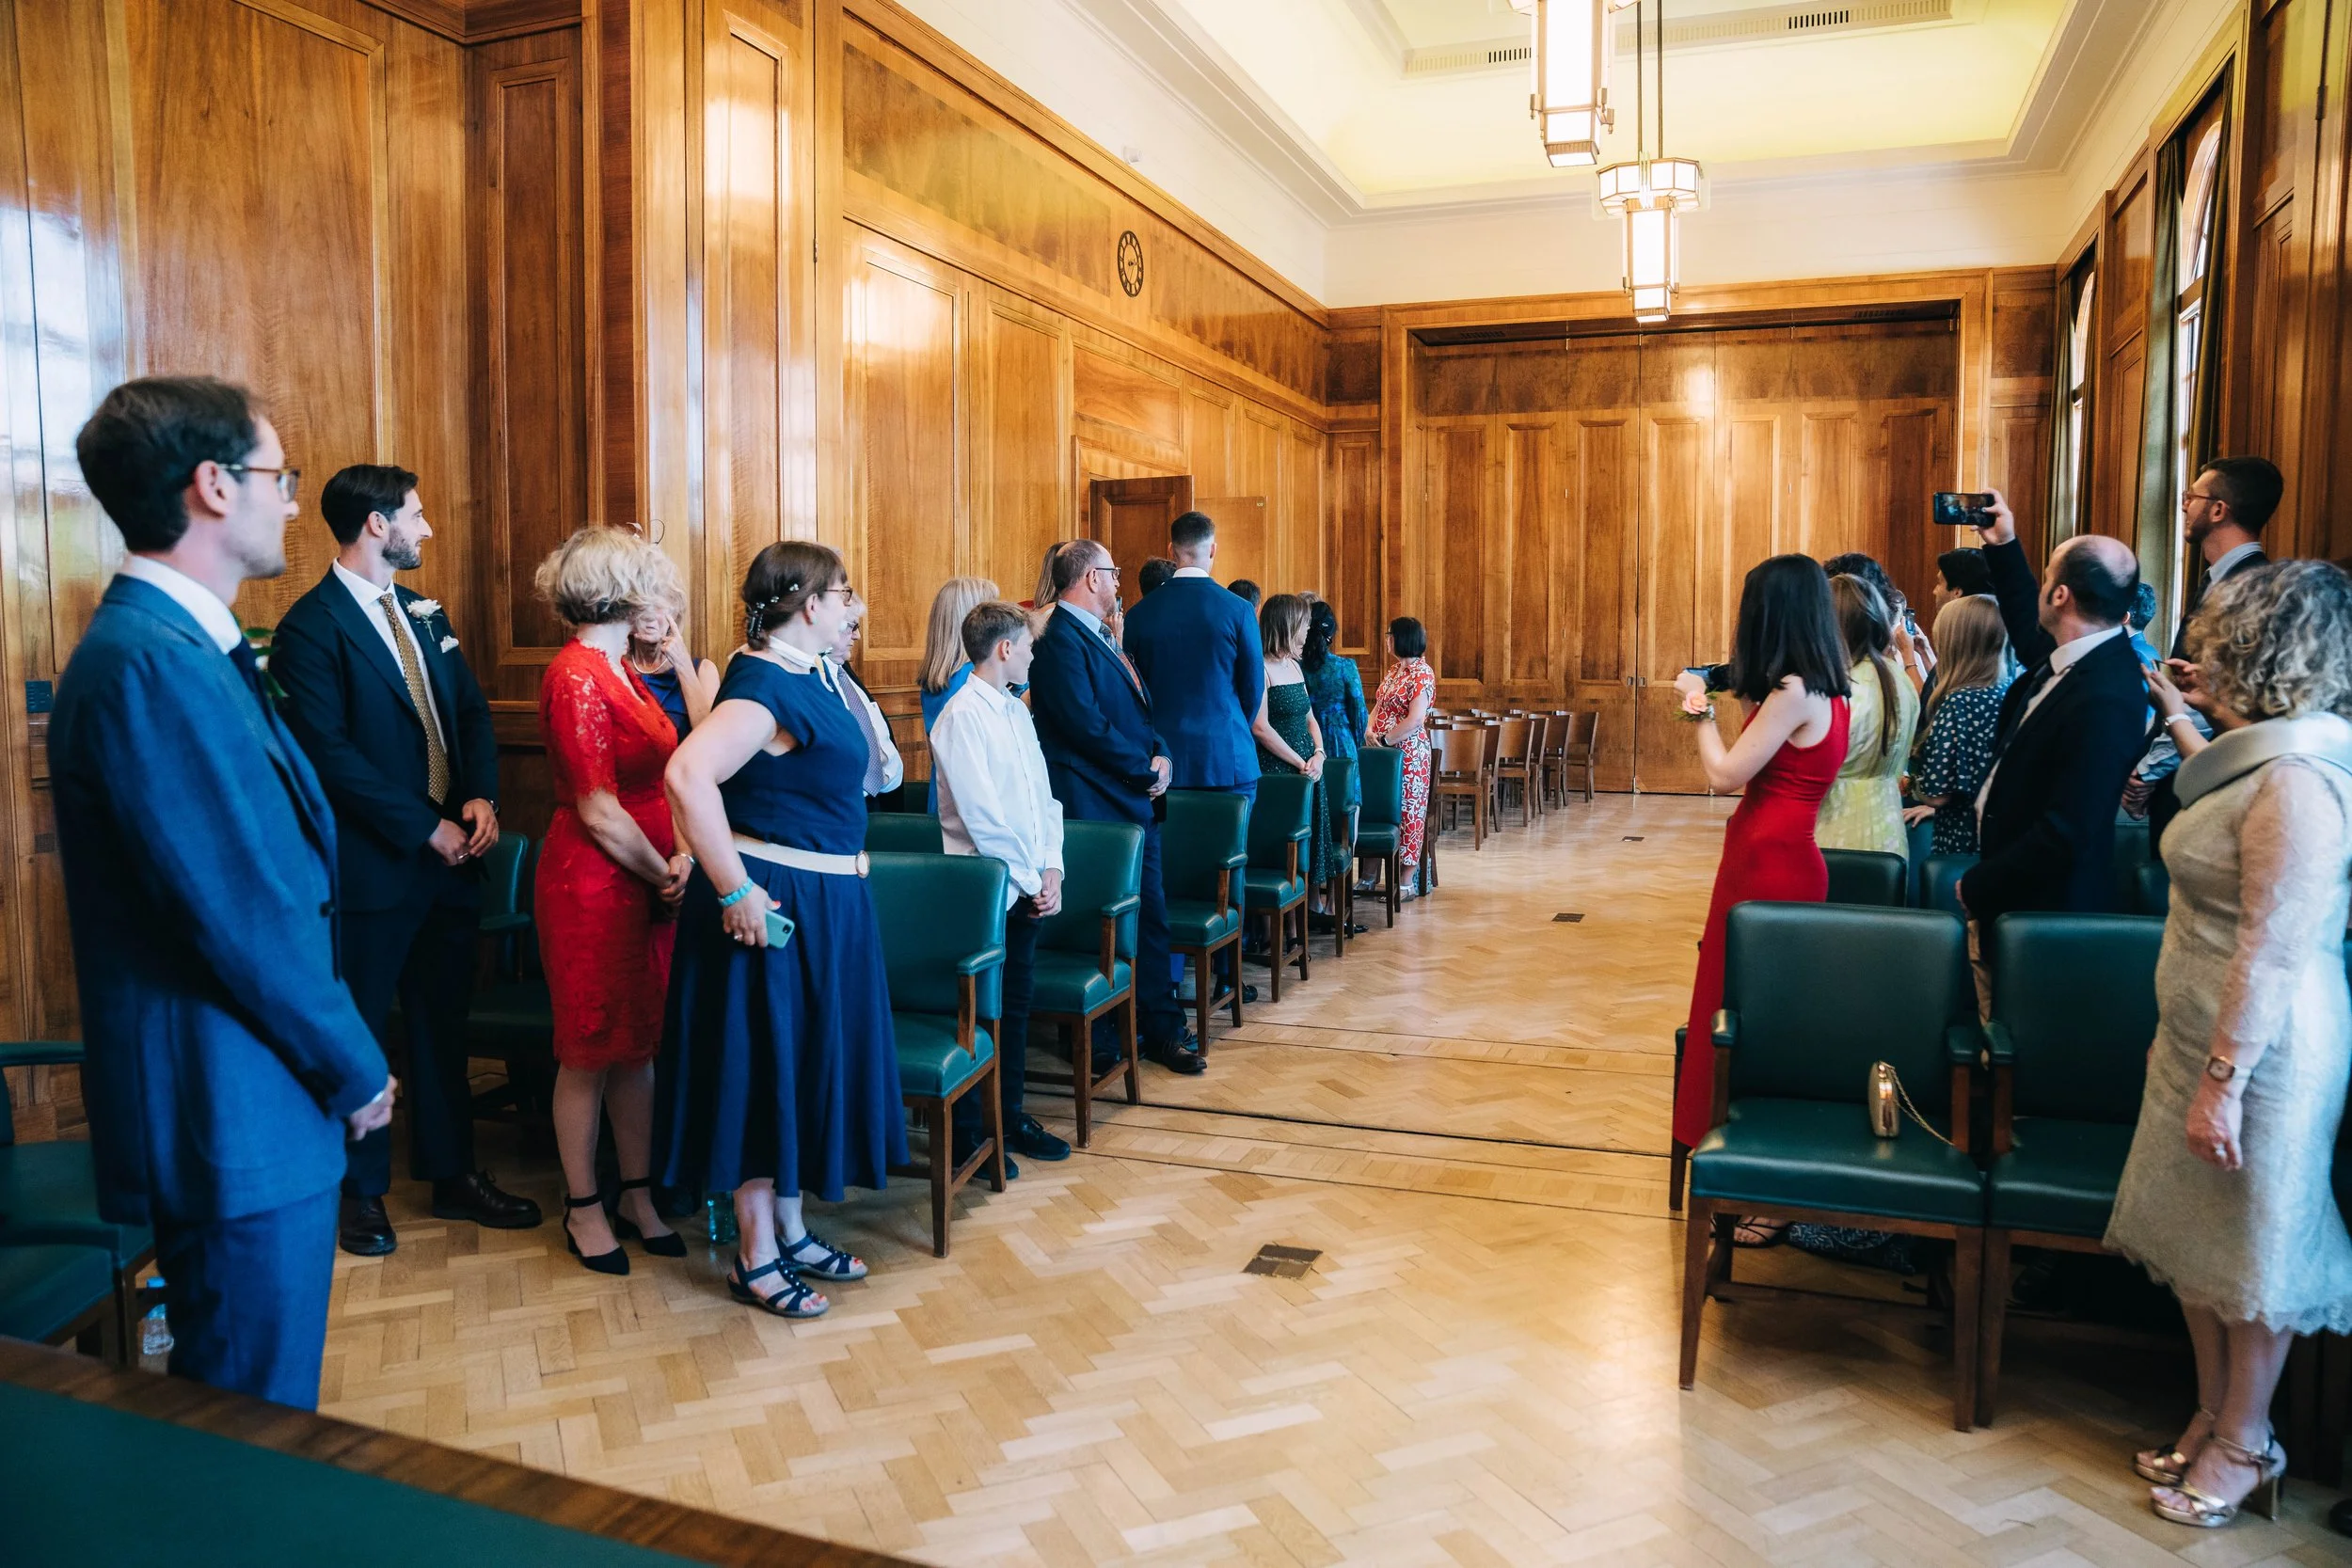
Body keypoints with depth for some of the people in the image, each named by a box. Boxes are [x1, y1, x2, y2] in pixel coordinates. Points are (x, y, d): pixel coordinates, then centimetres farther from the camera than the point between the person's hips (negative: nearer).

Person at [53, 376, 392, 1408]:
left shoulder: (186, 646, 11)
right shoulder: (151, 666, -22)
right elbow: (247, 920, -22)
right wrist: (355, 1071, -10)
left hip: (246, 1106, 10)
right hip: (234, 1119, -10)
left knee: (249, 1413, 23)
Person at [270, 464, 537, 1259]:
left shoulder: (423, 613, 12)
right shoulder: (311, 626, -12)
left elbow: (472, 710, 10)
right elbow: (332, 754, -18)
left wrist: (480, 798, -7)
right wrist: (427, 828, -16)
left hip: (449, 857, 7)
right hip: (371, 865, -7)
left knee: (443, 1020, 15)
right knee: (361, 1030, 8)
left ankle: (452, 1173, 28)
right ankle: (361, 1190, 24)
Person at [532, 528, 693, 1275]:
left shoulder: (622, 671, 11)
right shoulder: (577, 677, -17)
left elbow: (654, 782, 9)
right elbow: (599, 811, -18)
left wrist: (679, 857, -6)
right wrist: (665, 875, -8)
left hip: (646, 882, 8)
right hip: (593, 885, -8)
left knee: (641, 1044, 14)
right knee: (591, 1053, 5)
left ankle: (637, 1198, 26)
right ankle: (584, 1208, 21)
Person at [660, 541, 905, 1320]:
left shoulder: (809, 672, 9)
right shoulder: (767, 684, -20)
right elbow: (687, 774, -32)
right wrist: (735, 891, -29)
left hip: (823, 904, 10)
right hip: (774, 904, -10)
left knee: (803, 1064, 17)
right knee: (764, 1067, 2)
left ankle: (791, 1232, 31)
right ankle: (756, 1258, 15)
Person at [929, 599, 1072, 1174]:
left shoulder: (1017, 711, 12)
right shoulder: (963, 716, -14)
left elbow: (1043, 796, 13)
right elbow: (982, 817, -19)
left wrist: (1051, 869, 1)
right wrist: (1030, 879, -13)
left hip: (1026, 890, 8)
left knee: (1016, 1004, 15)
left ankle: (1009, 1115, 28)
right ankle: (965, 1135, 13)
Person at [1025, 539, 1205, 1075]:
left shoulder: (1099, 637, 18)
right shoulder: (1061, 639, -14)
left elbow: (1138, 708, 18)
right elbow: (1086, 725, -22)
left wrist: (1161, 754, -1)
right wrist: (1147, 771, -12)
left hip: (1135, 803, 9)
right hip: (1096, 807, -9)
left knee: (1150, 916, 12)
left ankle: (1161, 1028, 22)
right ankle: (1096, 1043, 13)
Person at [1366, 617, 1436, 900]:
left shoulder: (1422, 673, -11)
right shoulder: (1392, 671, 15)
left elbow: (1415, 720, -19)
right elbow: (1378, 706, 19)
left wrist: (1384, 740, -15)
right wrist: (1370, 730, 0)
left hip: (1409, 754, -8)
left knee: (1408, 812, -3)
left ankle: (1408, 882, 2)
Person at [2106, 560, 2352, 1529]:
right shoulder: (2260, 757, 7)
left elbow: (2273, 949, -25)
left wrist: (2225, 1078, -24)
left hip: (2262, 1047, -10)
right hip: (2202, 1032, 10)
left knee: (2251, 1247, 7)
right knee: (2194, 1239, 19)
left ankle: (2245, 1446, 26)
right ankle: (2214, 1416, 35)